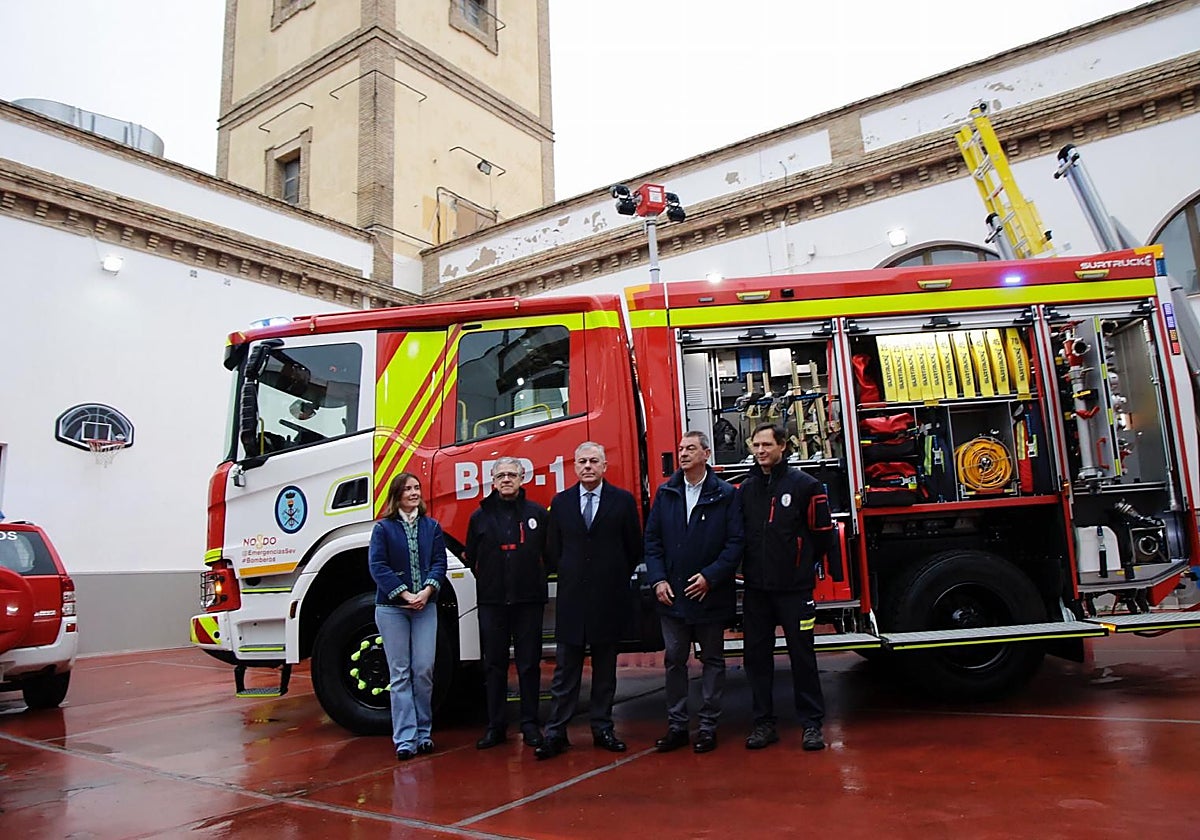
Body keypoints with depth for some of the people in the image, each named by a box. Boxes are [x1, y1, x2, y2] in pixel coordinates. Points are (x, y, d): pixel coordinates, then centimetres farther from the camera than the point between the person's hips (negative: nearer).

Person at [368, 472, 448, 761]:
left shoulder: (431, 526, 8)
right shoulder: (383, 528, 0)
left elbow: (439, 561, 3)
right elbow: (378, 566, -7)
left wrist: (427, 591, -14)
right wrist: (405, 595, -15)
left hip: (425, 606, 2)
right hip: (391, 607, -2)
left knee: (424, 670, 0)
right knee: (400, 674, 1)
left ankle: (423, 732, 14)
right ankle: (405, 738, 5)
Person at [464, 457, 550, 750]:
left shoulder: (537, 514, 2)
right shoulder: (481, 516, 7)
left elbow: (550, 552, 5)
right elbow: (471, 557, 12)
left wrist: (537, 580, 2)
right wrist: (488, 581, 8)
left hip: (529, 600, -1)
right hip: (492, 601, 1)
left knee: (529, 664, 5)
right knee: (494, 665, 7)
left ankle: (530, 725, 16)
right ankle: (495, 726, 17)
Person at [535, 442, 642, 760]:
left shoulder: (623, 500, 1)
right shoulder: (561, 502, 7)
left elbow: (634, 548, 5)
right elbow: (553, 550, 11)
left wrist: (616, 579, 5)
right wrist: (569, 576, 6)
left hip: (608, 600, -1)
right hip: (571, 598, 1)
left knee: (605, 668, 10)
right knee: (565, 669, 4)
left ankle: (602, 729, 21)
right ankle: (556, 732, 10)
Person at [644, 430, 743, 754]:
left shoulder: (725, 494, -4)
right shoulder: (665, 493, 5)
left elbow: (735, 542, -8)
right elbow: (652, 539, 6)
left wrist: (710, 576, -15)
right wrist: (658, 580, -4)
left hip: (711, 594, -3)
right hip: (672, 594, 3)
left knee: (712, 660, 9)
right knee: (674, 660, 9)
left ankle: (708, 727, 20)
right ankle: (676, 725, 20)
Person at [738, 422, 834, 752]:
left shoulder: (804, 484, -4)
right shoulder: (745, 489, 7)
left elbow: (822, 532, 0)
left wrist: (801, 565, 8)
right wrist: (748, 565, 10)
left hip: (794, 587, -4)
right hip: (755, 588, 4)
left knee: (802, 654, 4)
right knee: (757, 656, 9)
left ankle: (812, 723, 16)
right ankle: (763, 722, 20)